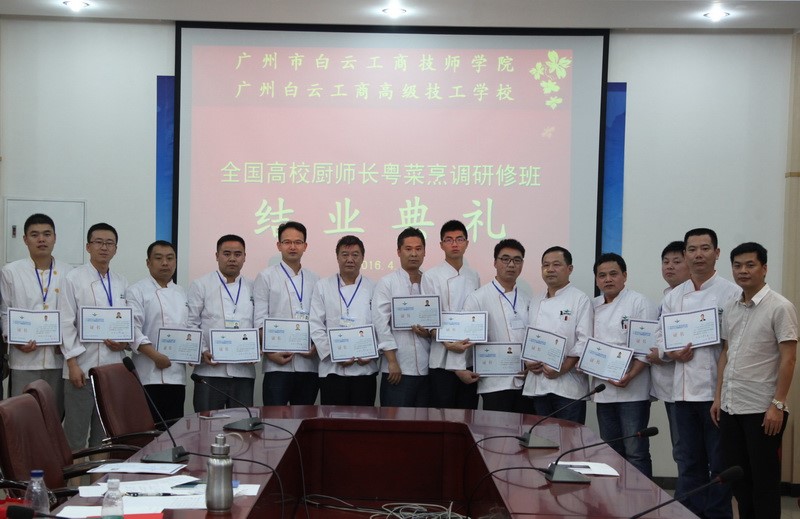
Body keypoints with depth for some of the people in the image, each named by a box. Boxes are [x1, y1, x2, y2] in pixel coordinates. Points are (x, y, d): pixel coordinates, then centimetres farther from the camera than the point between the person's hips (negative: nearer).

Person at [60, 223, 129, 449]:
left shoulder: (122, 283, 11)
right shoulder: (74, 278, -1)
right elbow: (66, 323, -5)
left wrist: (124, 343, -5)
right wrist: (73, 364, -12)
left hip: (113, 367, 4)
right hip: (83, 366, -4)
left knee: (105, 435, 10)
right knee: (76, 434, -2)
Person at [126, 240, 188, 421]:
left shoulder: (181, 293, 19)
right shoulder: (137, 291, -2)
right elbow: (134, 329, -12)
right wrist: (156, 356, -21)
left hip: (177, 373, 6)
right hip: (150, 375, -6)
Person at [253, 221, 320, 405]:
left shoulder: (314, 280, 15)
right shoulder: (266, 277, 5)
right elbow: (260, 320, -1)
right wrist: (270, 352, -11)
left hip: (309, 363, 4)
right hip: (278, 364, -3)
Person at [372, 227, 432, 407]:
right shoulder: (387, 283, 4)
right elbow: (381, 324, -4)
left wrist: (429, 333, -7)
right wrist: (392, 362, -11)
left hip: (427, 369, 3)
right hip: (398, 369, -3)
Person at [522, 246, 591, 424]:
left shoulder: (580, 299, -1)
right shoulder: (535, 302, 17)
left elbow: (584, 341, -9)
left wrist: (563, 367, -17)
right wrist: (527, 361, 0)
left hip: (568, 384, -5)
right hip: (537, 384, 5)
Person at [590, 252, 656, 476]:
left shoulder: (639, 303, -5)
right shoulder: (593, 307, 14)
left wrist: (630, 375, -21)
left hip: (632, 390, -6)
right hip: (604, 389, 6)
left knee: (635, 453, -5)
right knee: (611, 452, 13)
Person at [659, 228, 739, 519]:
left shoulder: (731, 293, -3)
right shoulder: (674, 296, 11)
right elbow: (660, 335, 12)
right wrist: (672, 353, -10)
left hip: (718, 389, -4)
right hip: (684, 389, 4)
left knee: (720, 462, 4)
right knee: (689, 461, 12)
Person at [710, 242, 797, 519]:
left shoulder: (780, 307, -9)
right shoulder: (730, 309, 11)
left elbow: (788, 359, -12)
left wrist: (778, 404, -17)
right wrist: (718, 397, 13)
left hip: (762, 409, -7)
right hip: (731, 407, 7)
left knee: (764, 480, 1)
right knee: (737, 477, 12)